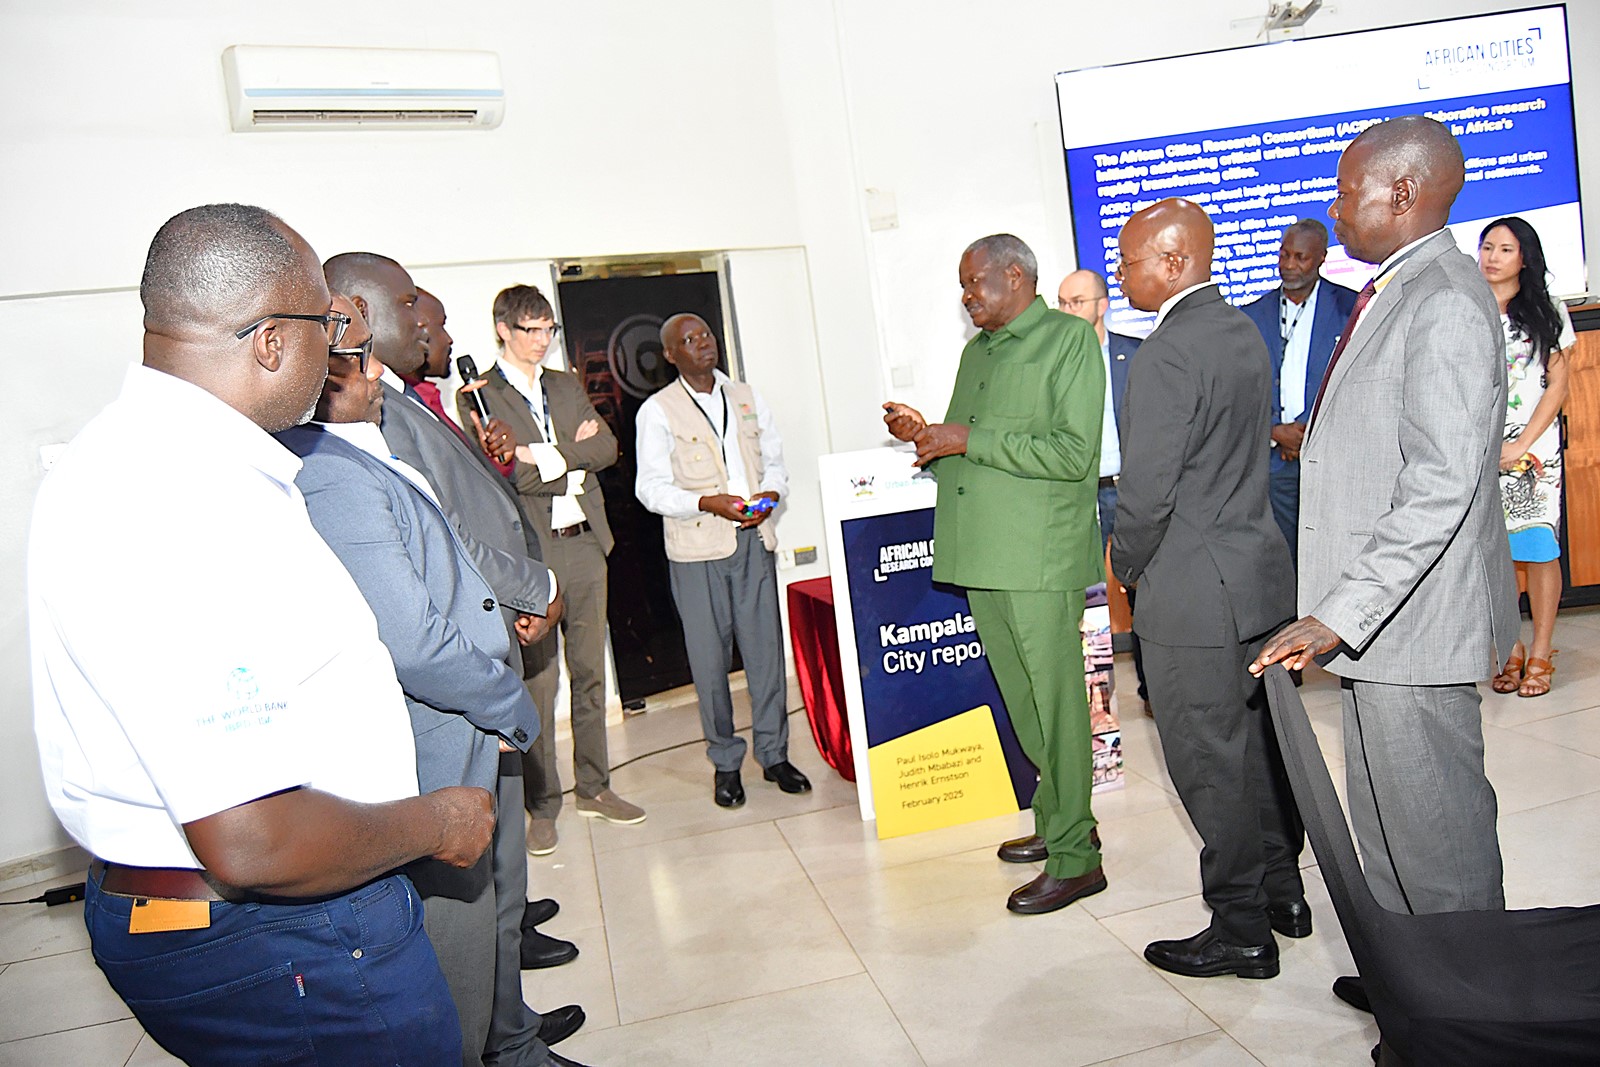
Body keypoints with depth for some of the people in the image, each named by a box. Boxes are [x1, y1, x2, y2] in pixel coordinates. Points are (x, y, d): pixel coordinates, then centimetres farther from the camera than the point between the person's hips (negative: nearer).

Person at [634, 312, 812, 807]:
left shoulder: (747, 398, 15)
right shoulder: (657, 411, 2)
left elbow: (774, 460, 18)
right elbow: (651, 488, -4)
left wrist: (770, 494, -4)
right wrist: (708, 503, -19)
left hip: (754, 541, 3)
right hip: (696, 548, -3)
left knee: (766, 647, 4)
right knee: (710, 657, 1)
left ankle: (774, 753, 17)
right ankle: (725, 762, 15)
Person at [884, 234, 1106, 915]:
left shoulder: (1069, 338, -4)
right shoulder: (976, 351, 20)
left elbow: (1073, 453, -15)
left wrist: (966, 439, -14)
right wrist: (924, 436, 5)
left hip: (1040, 557, -7)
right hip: (981, 555, 8)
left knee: (1053, 702, -1)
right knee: (1023, 703, 15)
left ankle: (1074, 857, 10)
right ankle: (1061, 822, 30)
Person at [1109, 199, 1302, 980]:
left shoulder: (1167, 355, -20)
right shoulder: (1244, 332, 9)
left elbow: (1147, 490, -21)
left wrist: (1128, 567, -3)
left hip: (1195, 592, -9)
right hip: (1262, 570, 9)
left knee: (1209, 762, 3)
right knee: (1260, 743, 20)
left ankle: (1241, 929, 17)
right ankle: (1283, 891, 35)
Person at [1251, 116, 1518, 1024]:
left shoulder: (1445, 302, -18)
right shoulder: (1394, 295, 14)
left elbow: (1441, 491, -26)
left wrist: (1338, 615, -28)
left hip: (1414, 618, -10)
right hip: (1379, 617, 10)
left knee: (1437, 827, 4)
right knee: (1385, 814, 20)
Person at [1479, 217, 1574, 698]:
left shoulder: (1546, 311, 6)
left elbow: (1558, 386, 2)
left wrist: (1521, 445, -9)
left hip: (1534, 449, -1)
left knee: (1539, 550, -1)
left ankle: (1540, 653, 7)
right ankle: (1510, 649, 12)